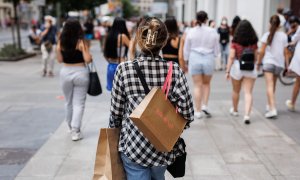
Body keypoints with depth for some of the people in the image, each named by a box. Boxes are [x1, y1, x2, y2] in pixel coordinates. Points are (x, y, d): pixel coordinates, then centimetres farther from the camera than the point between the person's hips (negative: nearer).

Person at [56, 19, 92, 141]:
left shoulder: (61, 43, -1)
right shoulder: (81, 42, -11)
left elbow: (60, 60, 6)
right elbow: (87, 60, -14)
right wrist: (91, 57, 7)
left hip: (65, 72, 4)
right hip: (80, 72, -4)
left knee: (68, 102, 19)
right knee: (79, 103, 3)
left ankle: (71, 127, 32)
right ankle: (75, 130, -3)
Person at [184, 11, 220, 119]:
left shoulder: (191, 32, -3)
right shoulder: (213, 32, -3)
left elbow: (186, 49, 4)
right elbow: (216, 49, 4)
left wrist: (186, 60, 18)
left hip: (195, 59, 0)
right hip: (208, 60, 0)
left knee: (197, 85, 5)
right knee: (206, 83, 20)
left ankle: (198, 111, 7)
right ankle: (204, 105, 7)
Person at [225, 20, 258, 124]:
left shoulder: (235, 42, -7)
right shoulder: (254, 42, 1)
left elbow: (231, 57, -10)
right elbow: (255, 56, 8)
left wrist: (228, 70, -6)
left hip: (237, 66, -1)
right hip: (251, 68, 1)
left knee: (236, 91, 19)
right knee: (248, 93, 0)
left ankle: (235, 110, 38)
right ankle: (247, 115, -12)